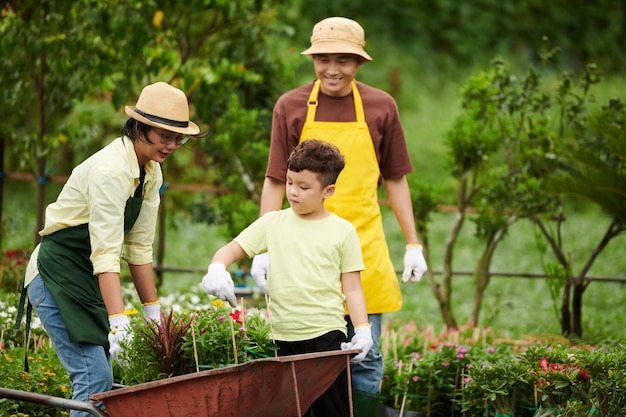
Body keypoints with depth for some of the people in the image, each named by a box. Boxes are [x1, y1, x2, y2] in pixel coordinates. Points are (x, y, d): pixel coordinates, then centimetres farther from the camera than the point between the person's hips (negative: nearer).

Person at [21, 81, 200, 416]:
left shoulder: (151, 172, 4)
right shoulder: (111, 171, -24)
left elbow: (139, 248, 9)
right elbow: (105, 253, -31)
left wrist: (154, 315, 8)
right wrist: (119, 324, -38)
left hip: (87, 277, 9)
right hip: (56, 275, -9)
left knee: (100, 380, 4)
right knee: (95, 379, -17)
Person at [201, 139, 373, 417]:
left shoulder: (342, 231, 2)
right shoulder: (273, 224, 8)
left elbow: (352, 288, 3)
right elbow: (230, 250, 7)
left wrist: (363, 329, -9)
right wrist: (217, 268, -16)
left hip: (327, 336, -3)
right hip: (284, 338, 3)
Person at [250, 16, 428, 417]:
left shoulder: (381, 106, 4)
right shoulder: (291, 107, 1)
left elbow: (395, 180, 11)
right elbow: (275, 182, 4)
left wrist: (413, 245, 9)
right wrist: (264, 248, -1)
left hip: (364, 249, 1)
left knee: (365, 359, 3)